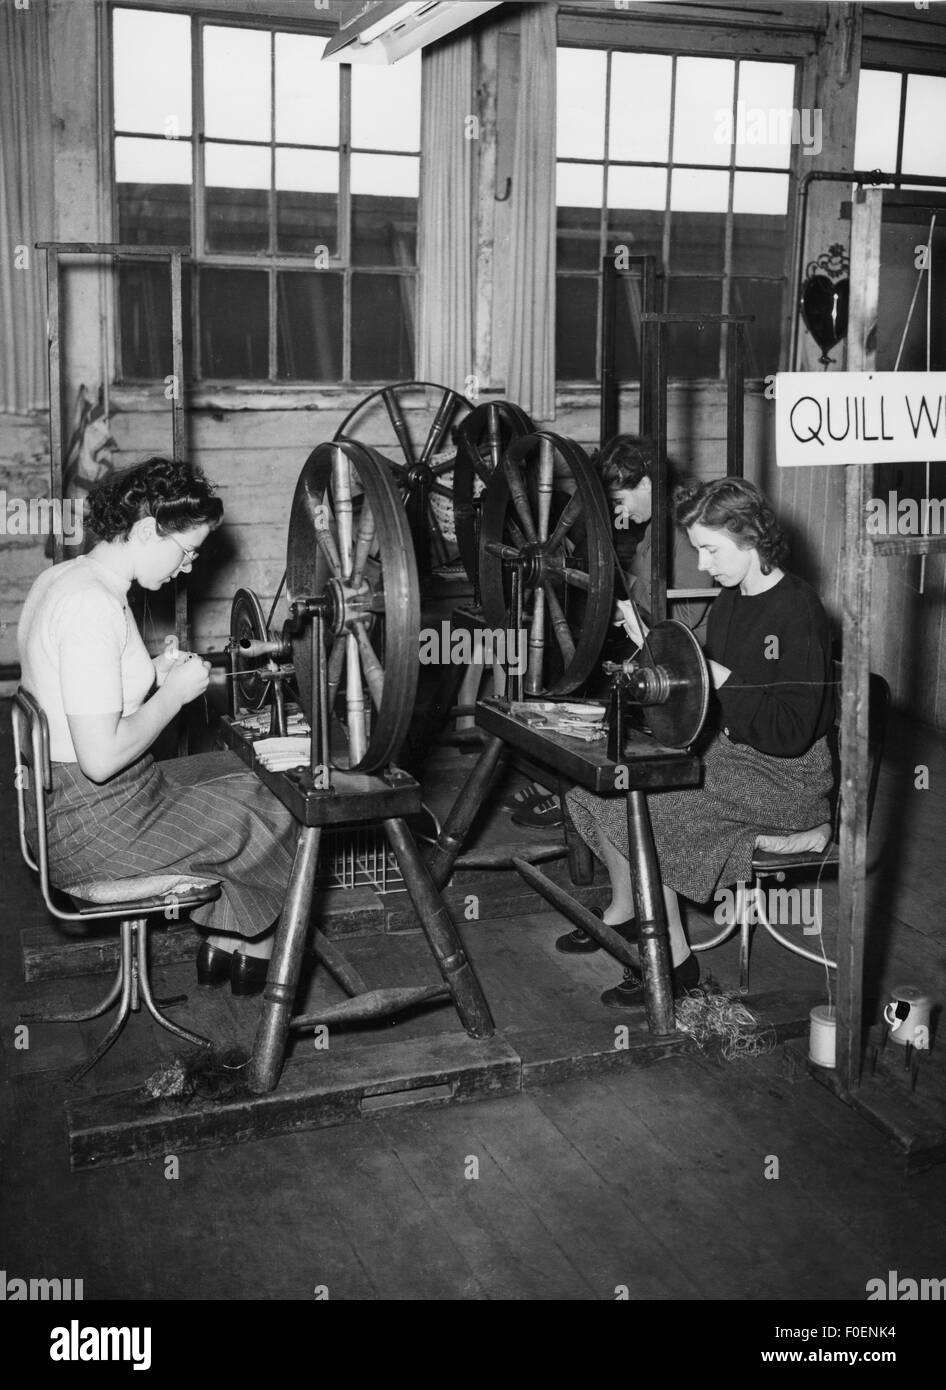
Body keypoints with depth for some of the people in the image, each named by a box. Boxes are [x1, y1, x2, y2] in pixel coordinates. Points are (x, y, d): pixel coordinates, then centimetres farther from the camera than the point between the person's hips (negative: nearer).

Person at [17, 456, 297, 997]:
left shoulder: (63, 577, 6)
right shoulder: (93, 607, -26)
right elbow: (101, 758, -28)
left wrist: (153, 674, 6)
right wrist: (175, 693, -14)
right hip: (94, 828, -10)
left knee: (248, 773, 17)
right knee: (276, 810, 0)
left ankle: (223, 942, 21)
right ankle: (251, 944, 25)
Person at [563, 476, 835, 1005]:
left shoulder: (796, 612, -18)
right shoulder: (732, 600, 10)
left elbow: (791, 733, -24)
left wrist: (721, 682, -17)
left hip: (785, 779, -9)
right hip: (730, 755, 9)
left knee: (633, 807, -19)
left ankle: (674, 959, -7)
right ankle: (623, 909, 15)